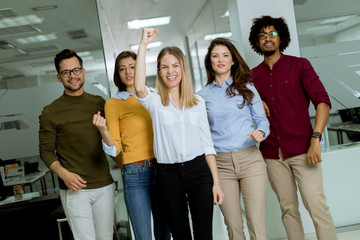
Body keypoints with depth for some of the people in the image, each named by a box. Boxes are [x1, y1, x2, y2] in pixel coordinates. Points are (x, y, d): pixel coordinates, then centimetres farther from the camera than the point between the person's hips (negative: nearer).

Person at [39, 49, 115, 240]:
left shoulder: (99, 103, 7)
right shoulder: (50, 112, -3)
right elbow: (46, 151, 0)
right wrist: (64, 174, -16)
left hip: (104, 185, 4)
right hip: (74, 189, -3)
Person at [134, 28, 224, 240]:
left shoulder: (198, 102, 9)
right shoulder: (155, 102, 1)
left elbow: (207, 143, 9)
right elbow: (140, 87, -24)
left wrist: (216, 182, 4)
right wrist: (143, 45, -19)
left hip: (199, 170, 1)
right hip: (169, 174, -1)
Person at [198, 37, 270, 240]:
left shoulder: (246, 88, 8)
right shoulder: (202, 95, 10)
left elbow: (262, 119, 10)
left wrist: (261, 132, -12)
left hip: (250, 159, -1)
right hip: (221, 164, 1)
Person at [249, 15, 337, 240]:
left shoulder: (299, 65, 3)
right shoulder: (253, 76, 10)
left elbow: (323, 101, -5)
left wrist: (315, 138, -17)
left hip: (301, 149, -3)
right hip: (272, 154, 3)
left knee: (316, 205, -8)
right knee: (288, 209, 7)